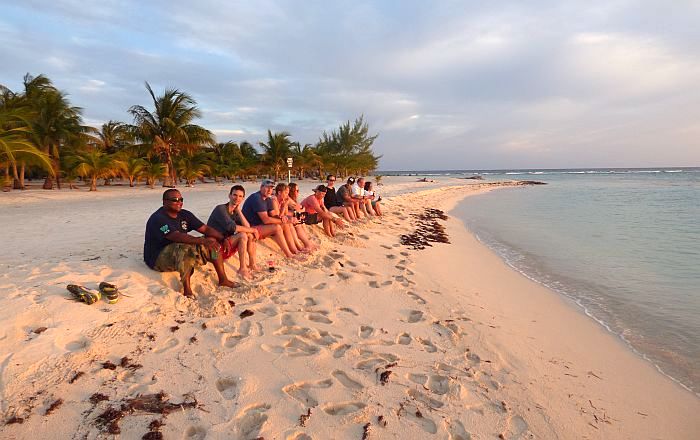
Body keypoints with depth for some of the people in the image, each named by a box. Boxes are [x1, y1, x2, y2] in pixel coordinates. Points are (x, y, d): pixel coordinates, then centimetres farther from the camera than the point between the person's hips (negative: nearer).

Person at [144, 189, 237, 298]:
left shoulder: (184, 215, 4)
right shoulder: (158, 219, -19)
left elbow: (206, 229, 2)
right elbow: (177, 236, -35)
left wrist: (223, 239, -14)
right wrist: (202, 241, -44)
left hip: (181, 251, 8)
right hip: (158, 258, -8)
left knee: (213, 242, -2)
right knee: (187, 248, -37)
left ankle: (223, 279, 3)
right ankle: (187, 290, -29)